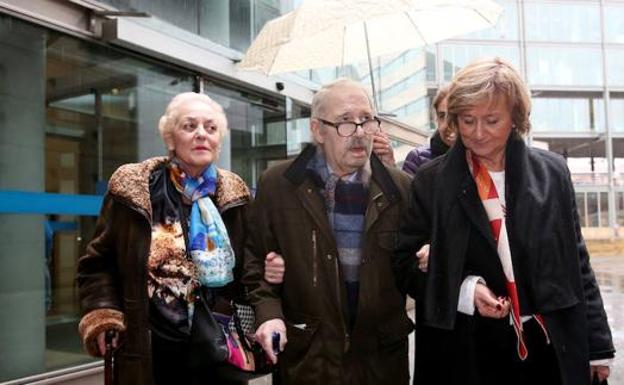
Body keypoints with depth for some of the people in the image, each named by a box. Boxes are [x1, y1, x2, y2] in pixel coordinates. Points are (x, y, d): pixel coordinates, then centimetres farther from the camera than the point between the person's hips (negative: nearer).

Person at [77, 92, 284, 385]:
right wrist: (102, 315, -13)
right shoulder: (133, 188, -6)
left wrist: (268, 272, -6)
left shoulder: (234, 194, 3)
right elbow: (98, 263, 1)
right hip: (151, 353, -2)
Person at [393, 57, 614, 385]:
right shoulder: (431, 181, -5)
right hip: (467, 353, -1)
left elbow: (576, 263, 7)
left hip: (555, 347, 2)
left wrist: (598, 345, 7)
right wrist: (464, 290, -16)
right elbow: (403, 261, -1)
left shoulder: (552, 172, 1)